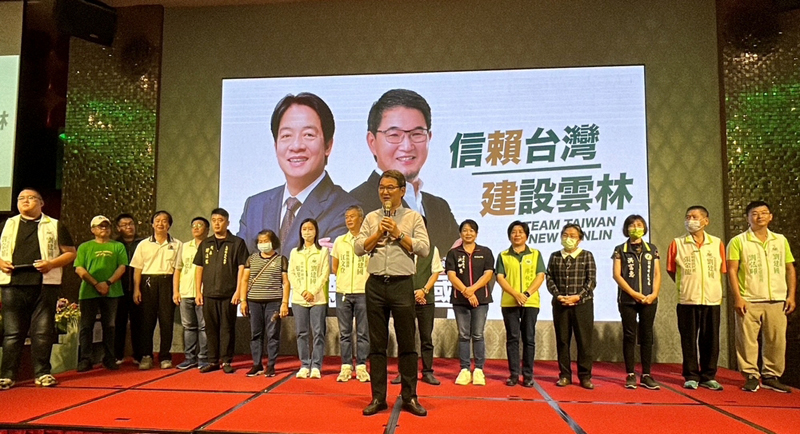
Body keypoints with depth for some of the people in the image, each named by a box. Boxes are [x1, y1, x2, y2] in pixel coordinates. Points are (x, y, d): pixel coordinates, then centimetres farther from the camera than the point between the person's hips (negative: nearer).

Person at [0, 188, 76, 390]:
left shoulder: (55, 225, 10)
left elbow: (70, 253, 7)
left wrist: (51, 263, -9)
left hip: (45, 284, -1)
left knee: (43, 331, 1)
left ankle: (42, 373, 9)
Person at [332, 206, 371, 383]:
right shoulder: (339, 241, 9)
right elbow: (334, 268, 16)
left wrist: (362, 277, -3)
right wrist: (344, 278, 6)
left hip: (363, 291, -3)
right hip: (343, 291, 3)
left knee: (363, 332, 2)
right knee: (344, 332, 7)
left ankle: (361, 367, 10)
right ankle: (346, 367, 14)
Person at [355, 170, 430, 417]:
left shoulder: (413, 217, 4)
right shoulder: (371, 218, 12)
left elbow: (424, 249, -5)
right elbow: (359, 248, 4)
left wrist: (399, 234, -11)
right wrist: (379, 233, -7)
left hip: (402, 284, -2)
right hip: (375, 285, 2)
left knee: (406, 343, 4)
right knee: (377, 344, 7)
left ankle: (409, 397, 14)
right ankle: (378, 398, 16)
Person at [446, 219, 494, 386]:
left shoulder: (485, 252, 8)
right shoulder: (453, 253, 7)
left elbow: (488, 274, -2)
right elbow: (451, 276, -2)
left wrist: (472, 289, -14)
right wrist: (466, 292, -14)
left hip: (480, 298, 0)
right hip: (459, 299, 0)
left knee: (478, 335, 0)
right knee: (463, 335, 3)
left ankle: (479, 370, 6)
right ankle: (464, 370, 7)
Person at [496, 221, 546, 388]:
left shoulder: (535, 254, 9)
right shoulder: (503, 256, 8)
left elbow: (540, 276, 1)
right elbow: (500, 278, 0)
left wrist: (526, 294, -13)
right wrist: (515, 294, -14)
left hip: (531, 303, 0)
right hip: (509, 303, 0)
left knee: (529, 338, 2)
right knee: (512, 338, 2)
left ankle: (528, 375, 9)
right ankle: (513, 374, 8)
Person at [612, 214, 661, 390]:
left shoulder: (652, 249, 10)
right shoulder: (620, 249, 3)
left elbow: (657, 274, 8)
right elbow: (617, 275, -3)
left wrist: (654, 294, -7)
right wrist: (634, 294, -11)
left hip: (649, 300, 2)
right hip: (627, 300, -2)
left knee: (647, 336, 4)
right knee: (629, 336, 1)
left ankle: (646, 375, 10)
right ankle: (631, 375, 6)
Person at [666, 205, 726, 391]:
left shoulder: (717, 243, 6)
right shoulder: (677, 244, 1)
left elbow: (722, 270, 13)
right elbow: (670, 270, 9)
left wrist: (716, 290, 11)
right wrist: (685, 286, 10)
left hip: (712, 300, 1)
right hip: (687, 301, -1)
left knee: (710, 341, 6)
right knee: (689, 340, 3)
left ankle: (708, 376, 18)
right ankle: (691, 377, 13)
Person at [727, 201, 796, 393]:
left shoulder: (781, 240, 12)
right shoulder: (738, 241, 0)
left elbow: (790, 269, 14)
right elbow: (732, 271, -4)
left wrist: (791, 295, 6)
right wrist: (737, 298, -11)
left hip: (777, 301, 3)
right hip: (749, 301, -3)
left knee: (777, 340, 5)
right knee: (747, 341, -2)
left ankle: (771, 376, 18)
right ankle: (751, 376, 9)